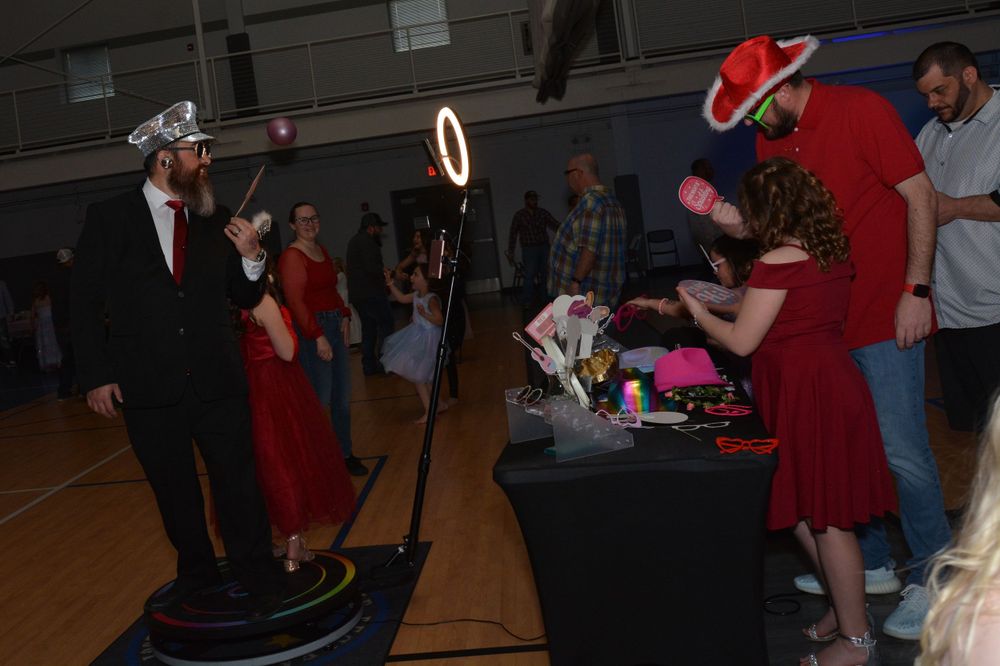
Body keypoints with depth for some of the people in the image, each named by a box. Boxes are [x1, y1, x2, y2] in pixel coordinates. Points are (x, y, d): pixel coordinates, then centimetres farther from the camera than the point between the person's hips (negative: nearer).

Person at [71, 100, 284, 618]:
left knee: (237, 484, 5)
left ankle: (259, 580, 21)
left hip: (217, 381, 0)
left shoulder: (217, 222, 4)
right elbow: (84, 304, 0)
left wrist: (250, 257, -11)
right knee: (174, 492, 16)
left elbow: (244, 299, 8)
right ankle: (196, 571, 37)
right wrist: (96, 375, -4)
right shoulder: (109, 218, -2)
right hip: (147, 387, 0)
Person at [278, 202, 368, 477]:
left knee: (342, 396, 12)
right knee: (321, 399, -6)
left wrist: (344, 316, 8)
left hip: (335, 325, 8)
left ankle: (345, 454, 24)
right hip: (311, 330, -8)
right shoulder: (292, 257, -10)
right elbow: (296, 302, -16)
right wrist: (318, 337, -20)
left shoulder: (322, 250, 14)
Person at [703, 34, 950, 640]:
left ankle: (935, 578, 14)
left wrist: (916, 290, -16)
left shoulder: (862, 110, -10)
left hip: (885, 314, -7)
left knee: (902, 451, -4)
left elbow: (921, 196, -11)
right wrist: (733, 220, -8)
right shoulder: (772, 139, 10)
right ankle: (872, 564, 28)